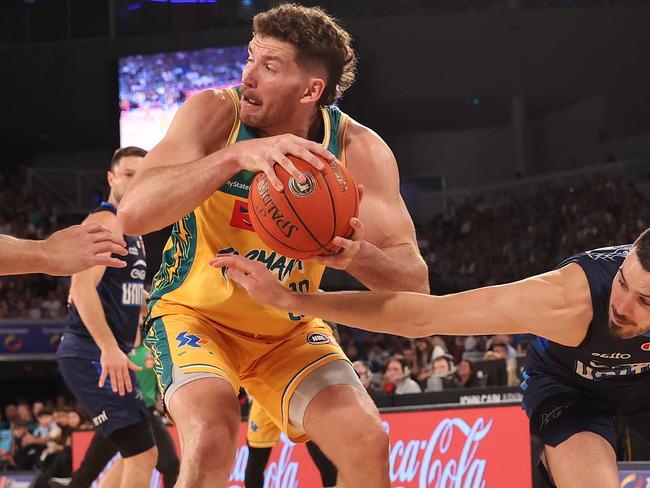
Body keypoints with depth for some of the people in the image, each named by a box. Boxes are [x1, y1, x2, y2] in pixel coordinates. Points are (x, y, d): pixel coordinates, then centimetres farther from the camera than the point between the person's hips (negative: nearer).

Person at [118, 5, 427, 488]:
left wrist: (356, 255, -40)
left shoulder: (358, 149, -15)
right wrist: (236, 155, -45)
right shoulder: (214, 113, -20)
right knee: (213, 436, -30)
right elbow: (133, 213, -34)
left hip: (289, 329, 3)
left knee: (368, 444, -16)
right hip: (195, 311, -3)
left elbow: (414, 281, -18)